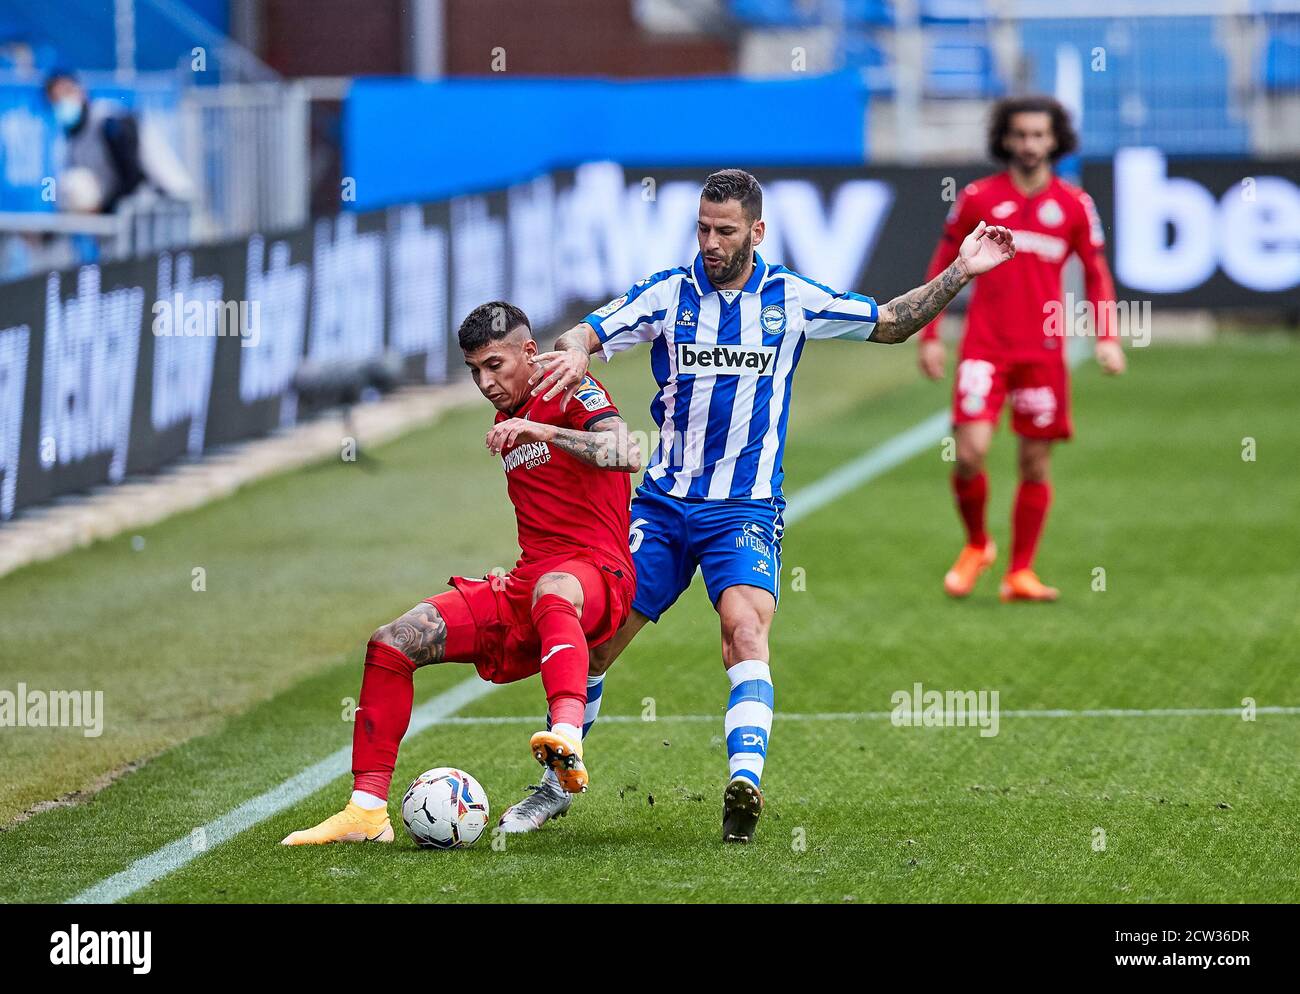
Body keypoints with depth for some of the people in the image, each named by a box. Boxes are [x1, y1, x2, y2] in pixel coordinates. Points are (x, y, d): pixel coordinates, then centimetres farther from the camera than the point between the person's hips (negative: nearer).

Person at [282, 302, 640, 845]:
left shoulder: (572, 393, -3)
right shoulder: (506, 422, 22)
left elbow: (627, 454, -24)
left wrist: (544, 432, -30)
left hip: (596, 570, -8)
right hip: (524, 583, 8)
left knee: (551, 592, -45)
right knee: (390, 644, -6)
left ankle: (567, 738, -72)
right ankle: (367, 809, -5)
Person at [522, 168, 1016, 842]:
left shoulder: (790, 299, 3)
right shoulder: (670, 293, 2)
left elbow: (890, 324, 14)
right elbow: (587, 334, -6)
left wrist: (960, 273, 2)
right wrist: (572, 354, -31)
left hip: (745, 508, -2)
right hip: (663, 502, 2)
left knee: (745, 630, -27)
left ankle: (745, 782, -40)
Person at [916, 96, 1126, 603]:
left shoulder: (1074, 205, 5)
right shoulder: (977, 198, 2)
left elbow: (1096, 274, 12)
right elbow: (943, 266, 10)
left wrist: (1108, 338, -1)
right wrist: (929, 336, 5)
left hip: (1043, 350, 1)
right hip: (984, 347, -1)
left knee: (1036, 463, 2)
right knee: (970, 452, -13)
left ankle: (1019, 573, 12)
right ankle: (975, 546, 14)